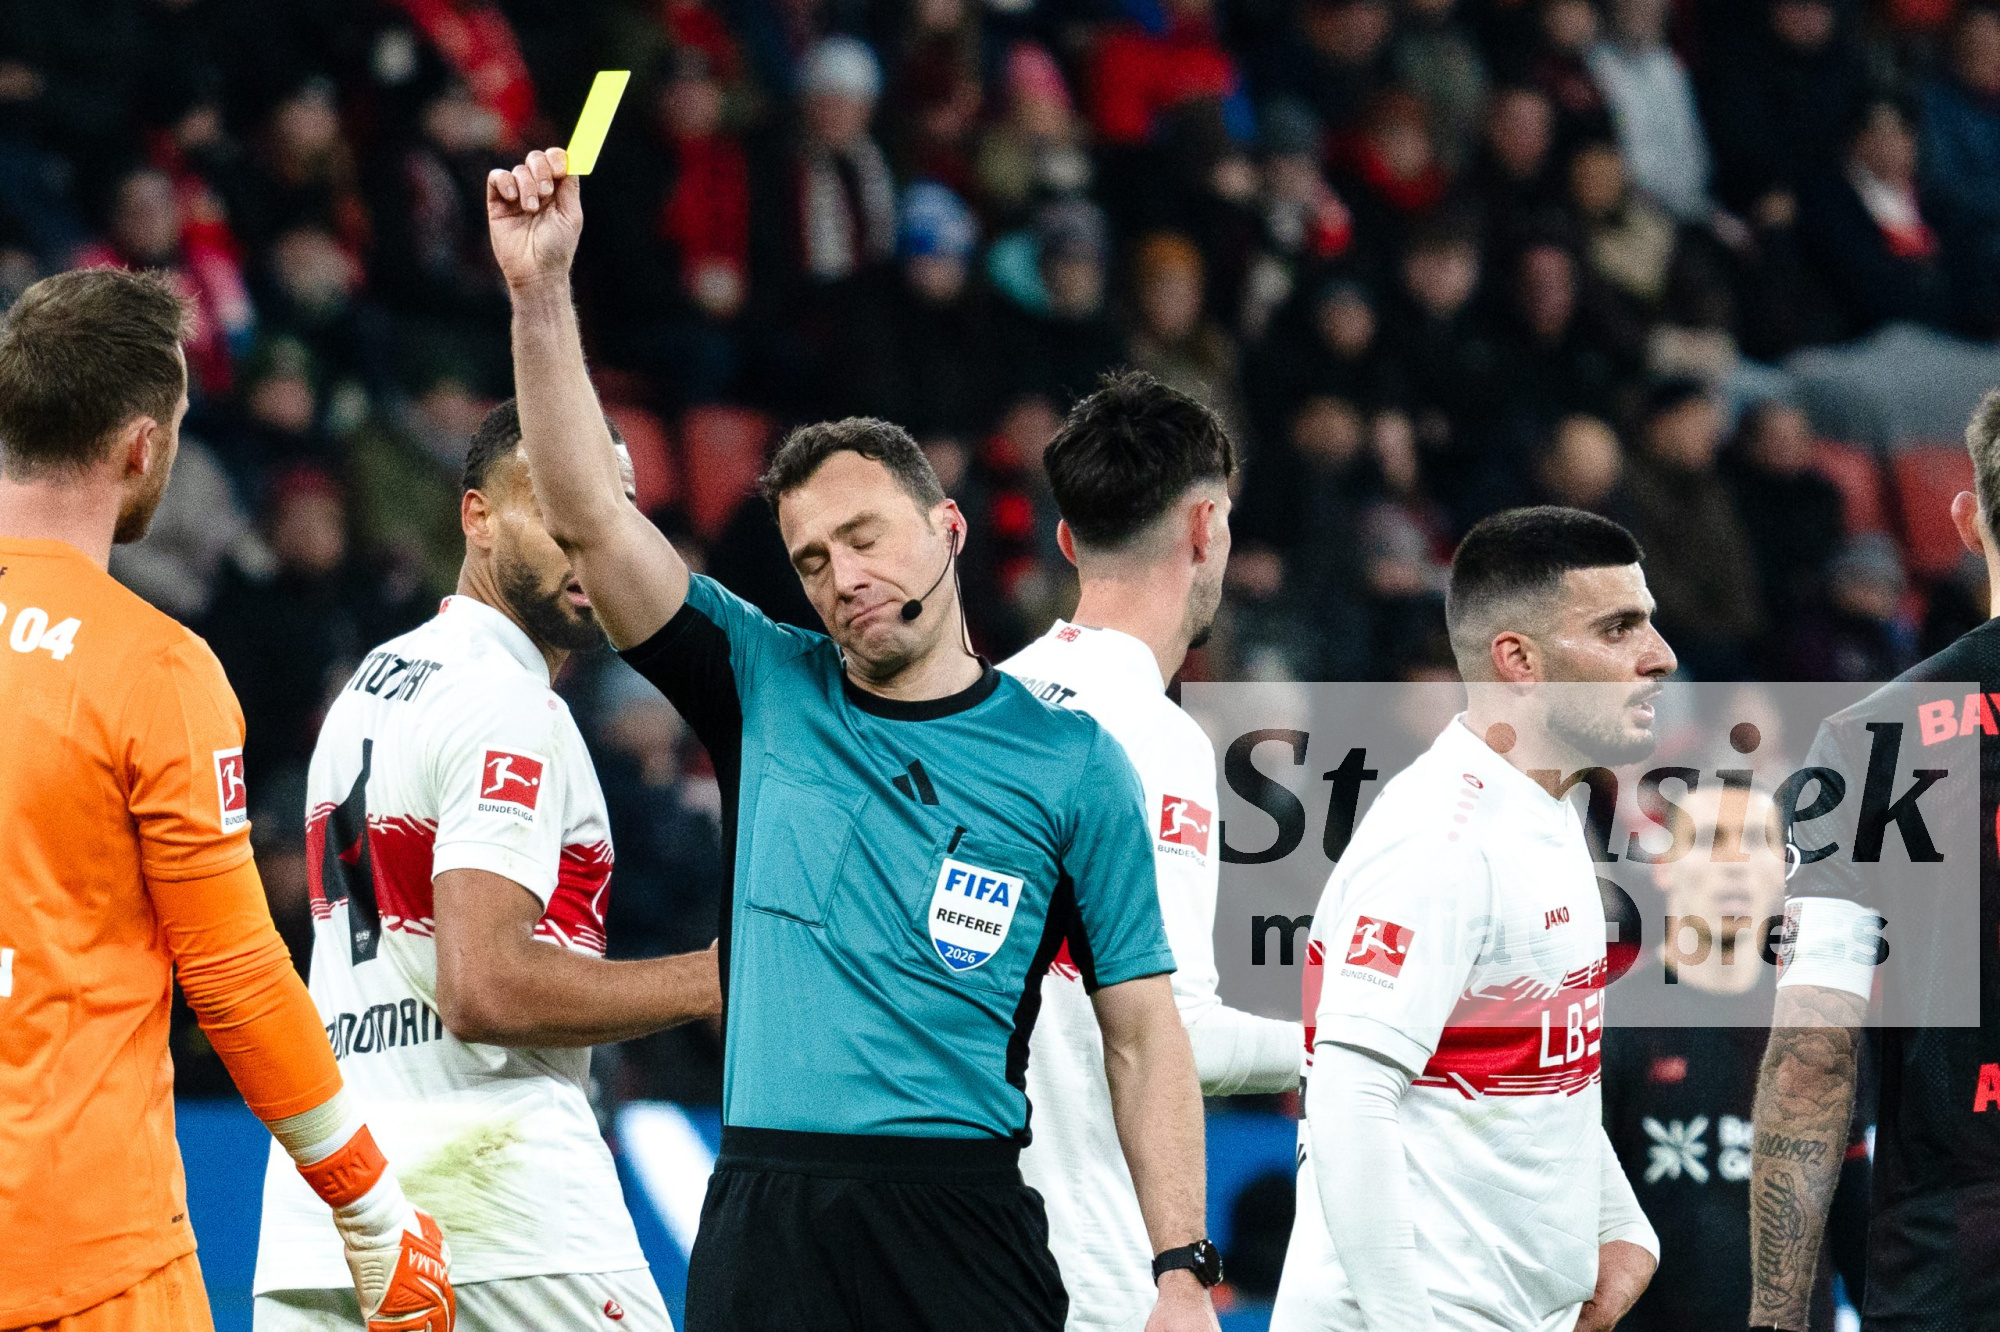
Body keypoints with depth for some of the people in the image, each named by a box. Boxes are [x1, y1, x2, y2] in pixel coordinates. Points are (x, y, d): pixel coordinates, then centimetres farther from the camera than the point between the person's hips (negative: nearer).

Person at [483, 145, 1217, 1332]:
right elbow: (590, 516, 4)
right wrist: (541, 289, -7)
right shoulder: (767, 689, 12)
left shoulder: (1067, 762, 6)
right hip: (764, 1224, 2)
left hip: (965, 1231, -2)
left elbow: (1143, 1032, 4)